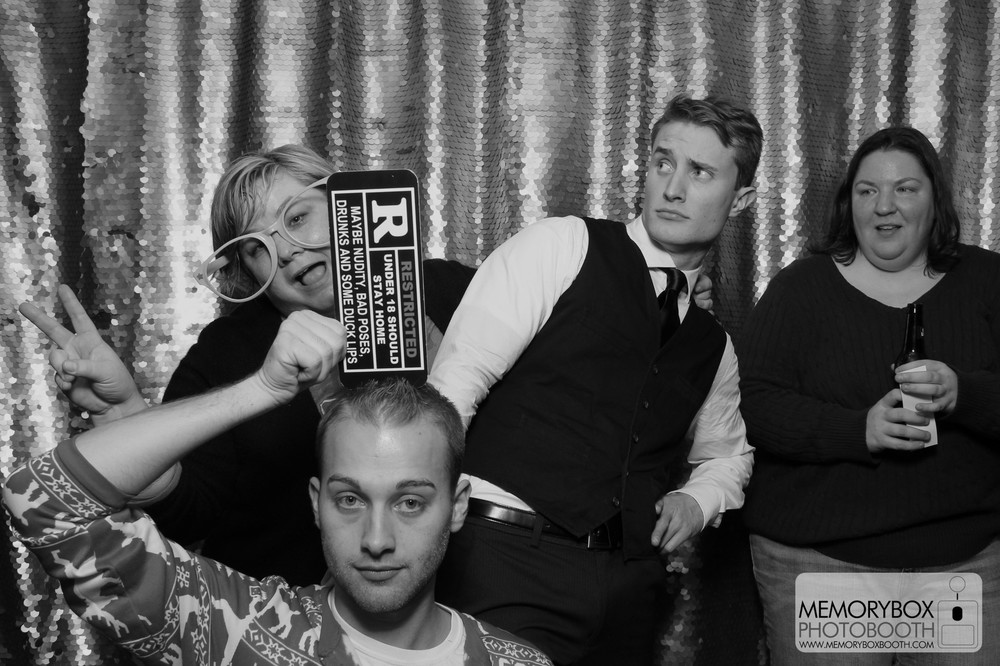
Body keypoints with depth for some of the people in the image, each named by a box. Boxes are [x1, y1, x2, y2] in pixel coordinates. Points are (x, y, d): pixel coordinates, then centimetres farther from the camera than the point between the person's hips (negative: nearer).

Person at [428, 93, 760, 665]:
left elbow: (728, 454, 32)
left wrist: (695, 501, 10)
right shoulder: (563, 247, -2)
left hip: (630, 584, 6)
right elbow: (456, 381, -11)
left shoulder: (714, 345, 16)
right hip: (508, 559, -5)